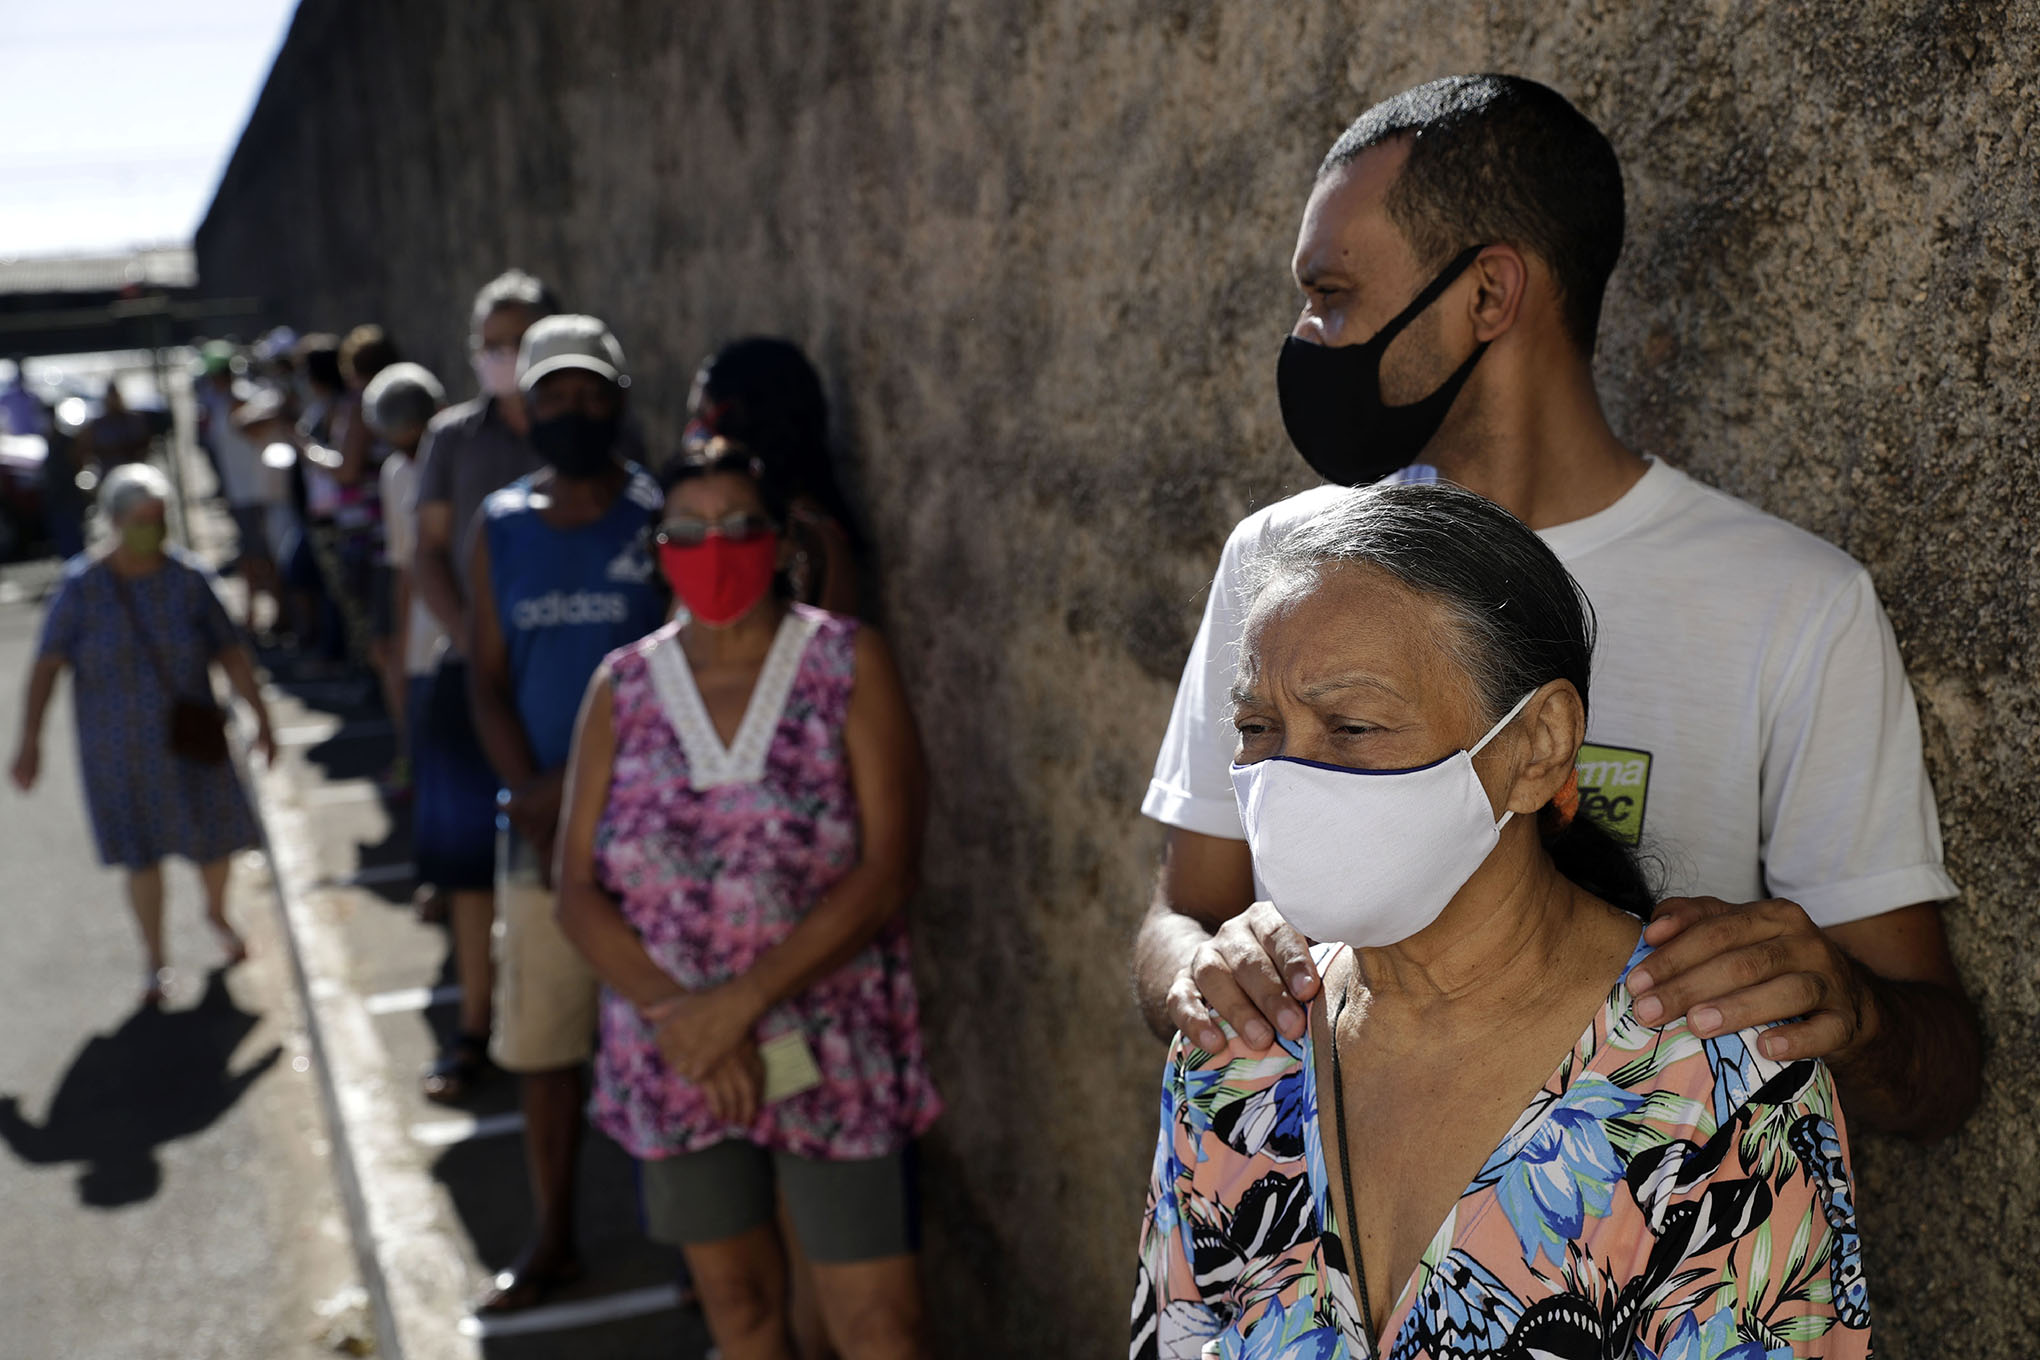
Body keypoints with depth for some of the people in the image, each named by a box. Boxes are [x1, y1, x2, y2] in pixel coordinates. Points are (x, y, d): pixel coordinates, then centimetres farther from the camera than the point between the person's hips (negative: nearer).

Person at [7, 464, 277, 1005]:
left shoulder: (187, 579, -9)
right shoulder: (82, 585, -11)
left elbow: (231, 653, -6)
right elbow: (47, 663, -14)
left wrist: (262, 717, -10)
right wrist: (30, 740, -21)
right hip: (118, 746, -1)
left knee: (216, 840, 10)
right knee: (143, 854, 7)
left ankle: (217, 913, 44)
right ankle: (154, 958, 27)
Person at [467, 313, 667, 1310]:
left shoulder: (664, 518, -4)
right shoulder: (501, 528, 9)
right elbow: (489, 679, 7)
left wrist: (584, 780, -13)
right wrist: (532, 795, -6)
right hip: (537, 826, 4)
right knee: (541, 1043, 12)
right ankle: (552, 1239, 27)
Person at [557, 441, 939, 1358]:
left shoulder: (849, 665, -6)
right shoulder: (621, 688, 2)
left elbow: (886, 869, -14)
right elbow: (579, 891, -1)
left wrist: (739, 1003, -19)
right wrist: (677, 1014, -15)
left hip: (832, 1057, -3)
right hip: (674, 1065, 3)